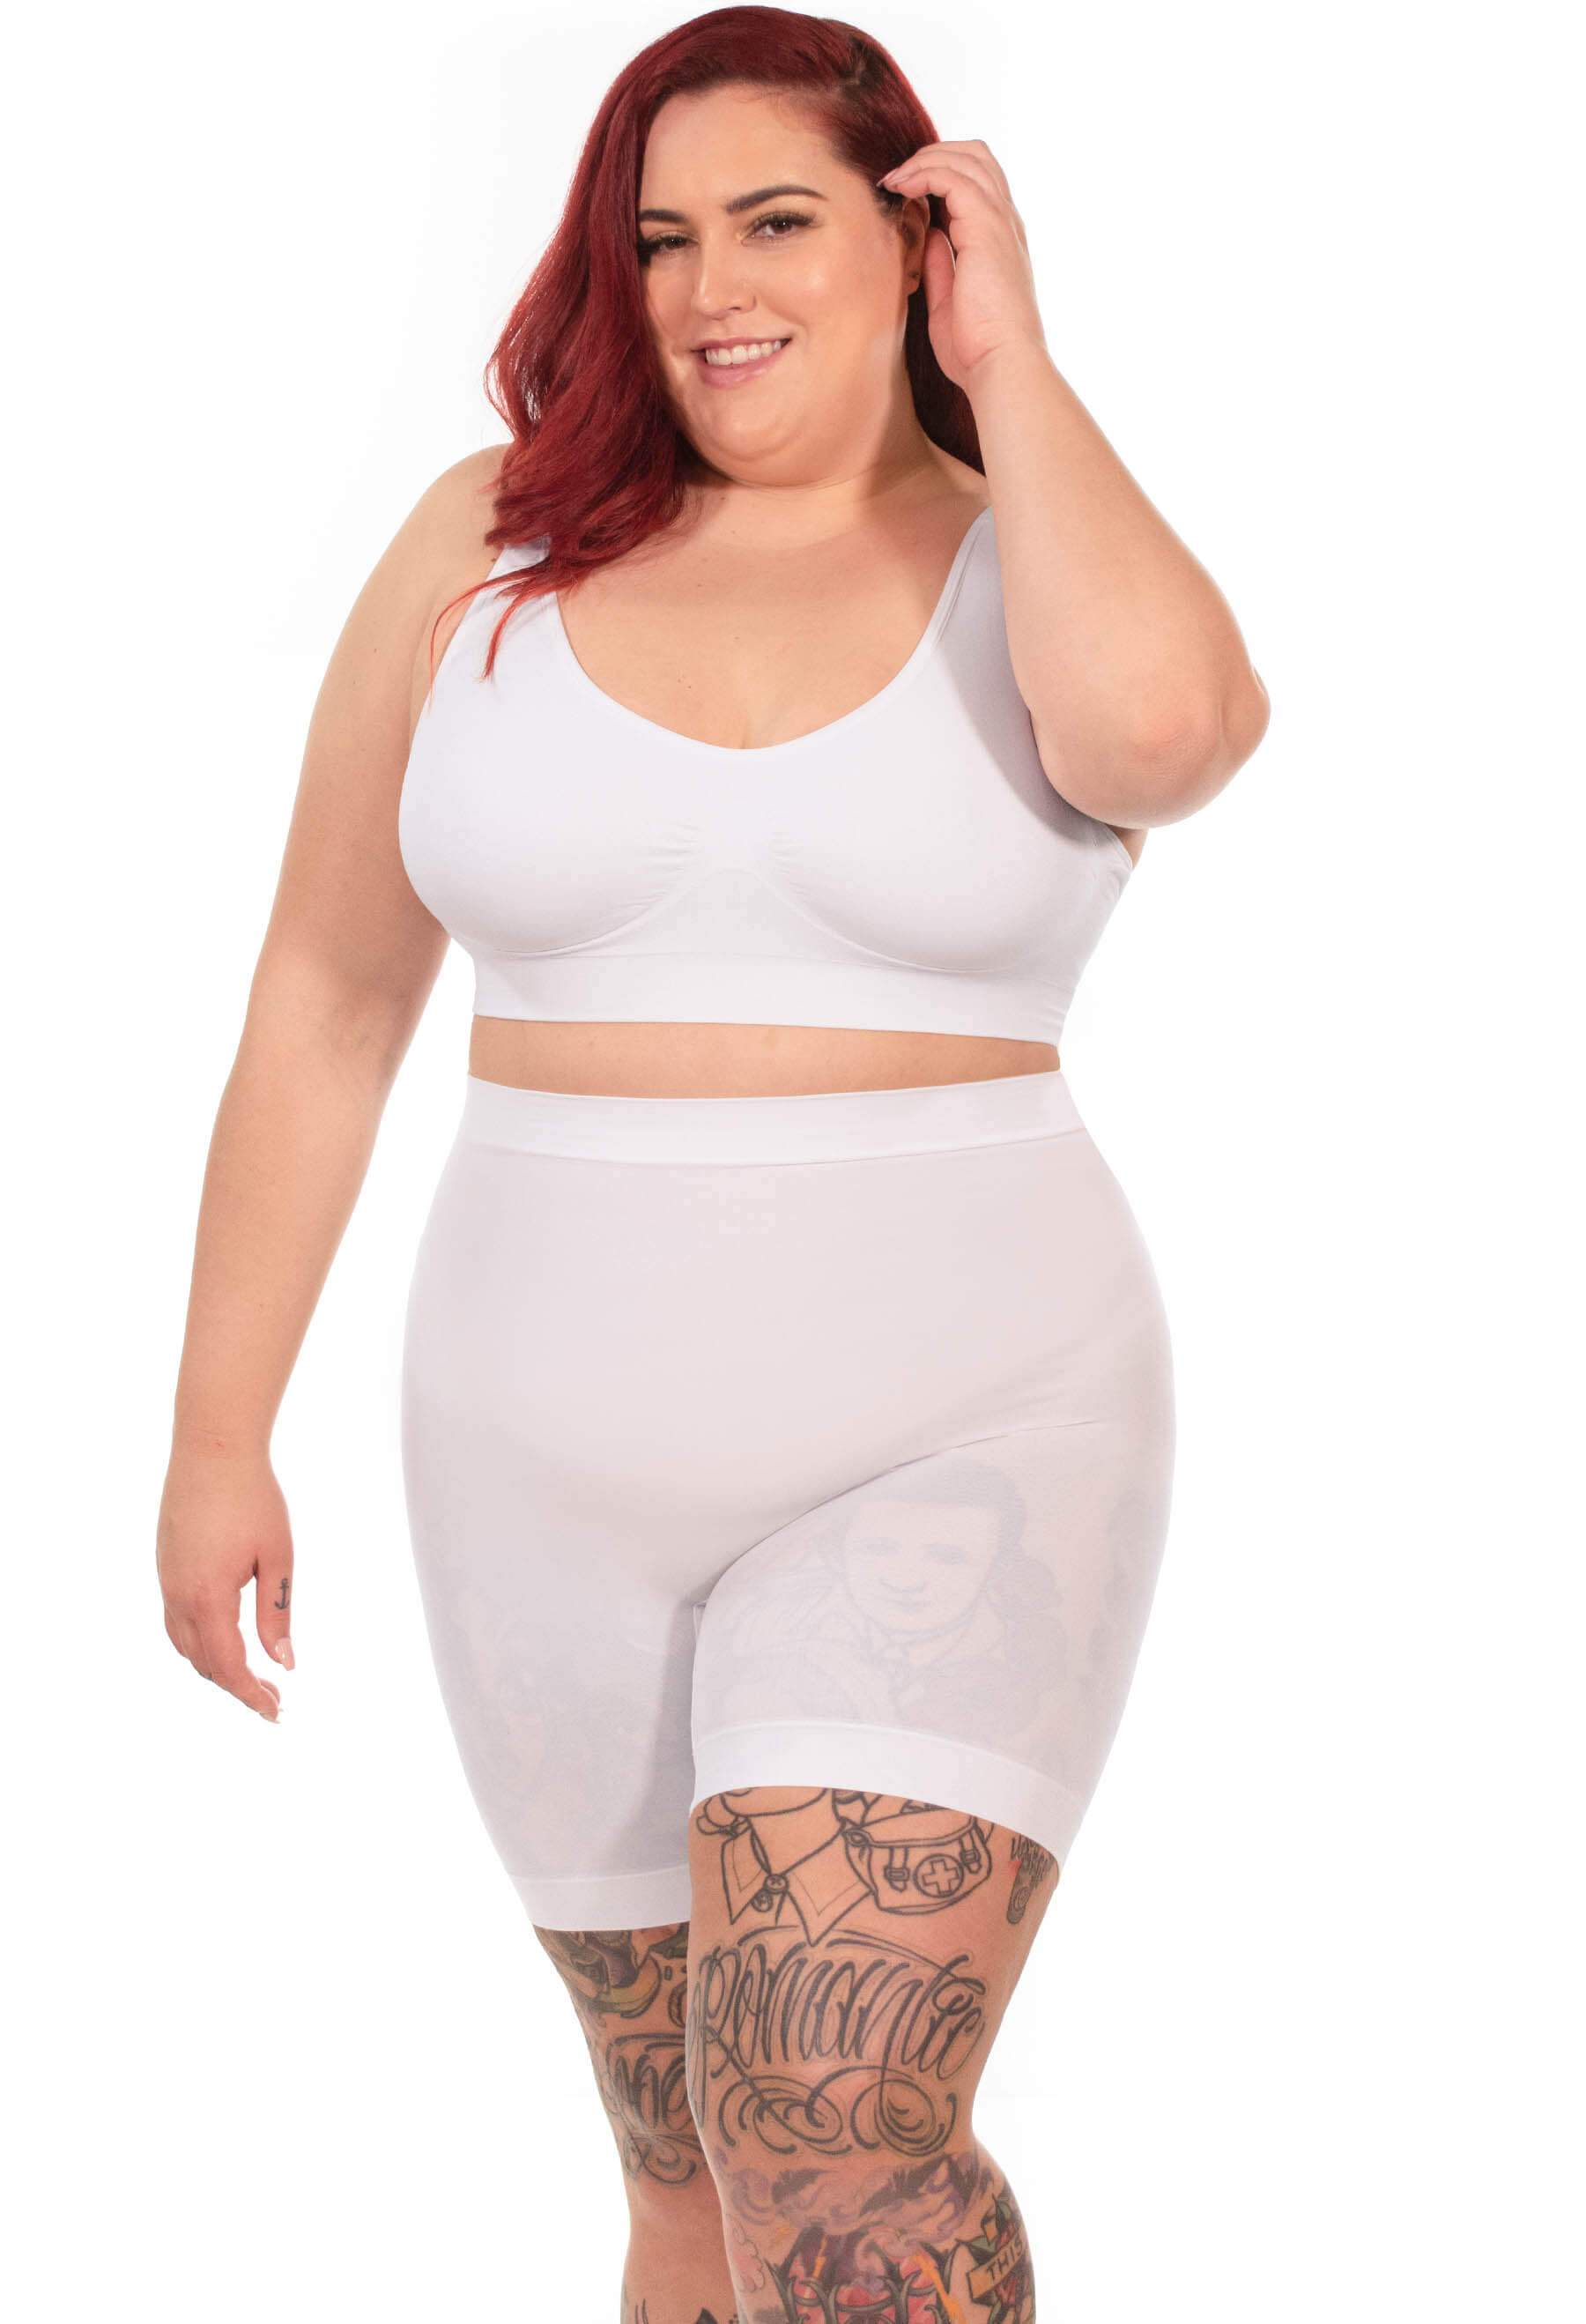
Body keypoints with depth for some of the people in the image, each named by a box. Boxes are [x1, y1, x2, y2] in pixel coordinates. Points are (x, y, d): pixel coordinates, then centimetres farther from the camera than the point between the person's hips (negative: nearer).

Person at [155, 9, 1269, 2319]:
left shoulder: (1045, 568, -1)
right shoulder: (491, 551, 4)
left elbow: (1155, 722, -27)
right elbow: (323, 1005, 8)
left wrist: (1005, 359, -11)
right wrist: (218, 1435, 7)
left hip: (959, 1437, -3)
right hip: (559, 1465, 3)